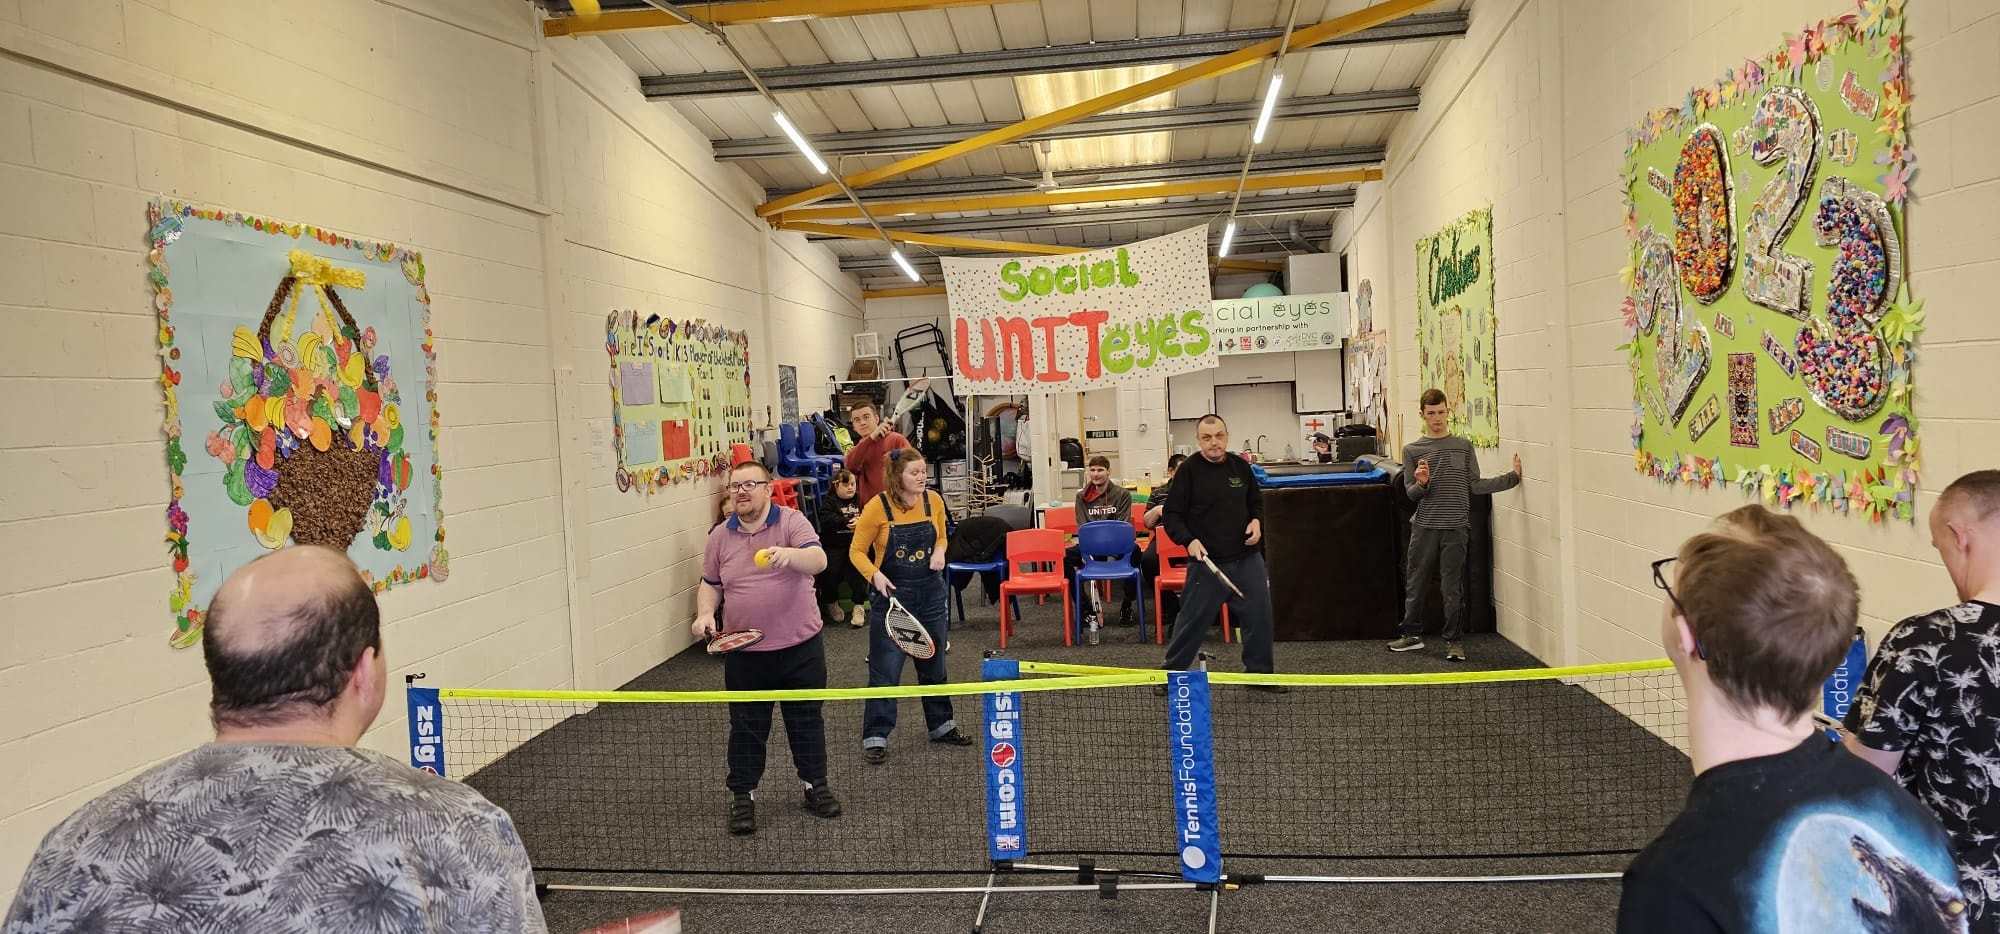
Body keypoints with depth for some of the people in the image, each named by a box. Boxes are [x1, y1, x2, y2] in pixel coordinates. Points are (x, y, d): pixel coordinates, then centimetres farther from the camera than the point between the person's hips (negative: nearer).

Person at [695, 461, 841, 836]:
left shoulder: (791, 521, -7)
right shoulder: (720, 536, 4)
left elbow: (819, 561, -22)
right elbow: (711, 584, 14)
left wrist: (789, 555, -41)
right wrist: (705, 613, -4)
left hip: (800, 646, -2)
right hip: (745, 652, 2)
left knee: (806, 719, 12)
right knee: (747, 728, 8)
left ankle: (815, 786, 29)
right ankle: (742, 796, 22)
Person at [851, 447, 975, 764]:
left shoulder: (934, 501, -2)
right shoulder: (878, 506, -15)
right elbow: (857, 551, -8)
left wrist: (940, 551, -7)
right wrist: (875, 575, -24)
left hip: (930, 592, 5)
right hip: (891, 594, -5)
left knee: (934, 664, 18)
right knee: (885, 669, -3)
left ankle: (941, 725, 35)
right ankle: (875, 738, 8)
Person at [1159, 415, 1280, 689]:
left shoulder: (1241, 466, 6)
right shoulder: (1188, 471, -7)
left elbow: (1256, 502, 20)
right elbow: (1172, 515, -6)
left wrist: (1256, 520, 0)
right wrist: (1189, 540, -20)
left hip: (1247, 559, 4)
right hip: (1206, 561, -4)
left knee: (1259, 616, 7)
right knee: (1193, 620, 3)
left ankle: (1259, 671, 24)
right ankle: (1171, 672, 19)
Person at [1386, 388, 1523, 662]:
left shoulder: (1463, 446, 6)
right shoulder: (1412, 450, 3)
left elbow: (1475, 486, 6)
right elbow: (1411, 494, 3)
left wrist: (1513, 477, 3)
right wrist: (1421, 483, -19)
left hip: (1456, 527, 0)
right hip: (1424, 526, 0)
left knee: (1453, 586, 3)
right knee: (1417, 583, 8)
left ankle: (1453, 639, 13)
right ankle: (1412, 634, 22)